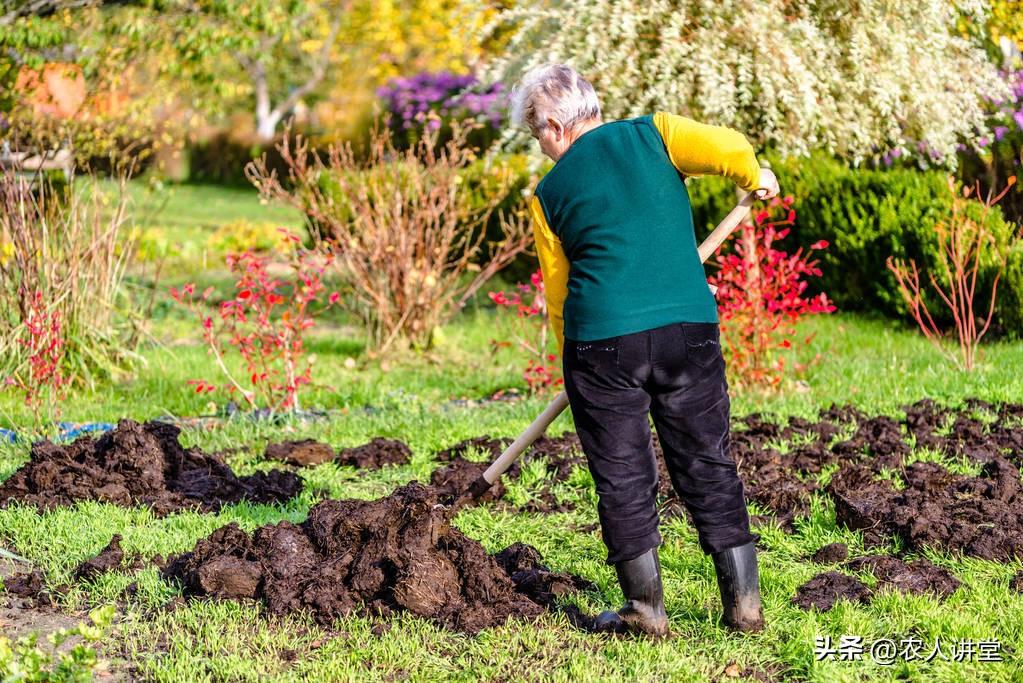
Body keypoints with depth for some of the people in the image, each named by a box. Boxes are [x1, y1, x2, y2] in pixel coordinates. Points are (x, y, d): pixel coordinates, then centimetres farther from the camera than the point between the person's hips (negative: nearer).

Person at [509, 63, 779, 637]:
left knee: (623, 479, 8)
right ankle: (744, 604, 11)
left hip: (602, 338, -1)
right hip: (690, 327, 1)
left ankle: (647, 608, 10)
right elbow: (727, 147, -10)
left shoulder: (550, 194, 8)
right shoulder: (651, 133, 7)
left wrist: (574, 353, 29)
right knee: (710, 467, 10)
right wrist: (755, 177, 12)